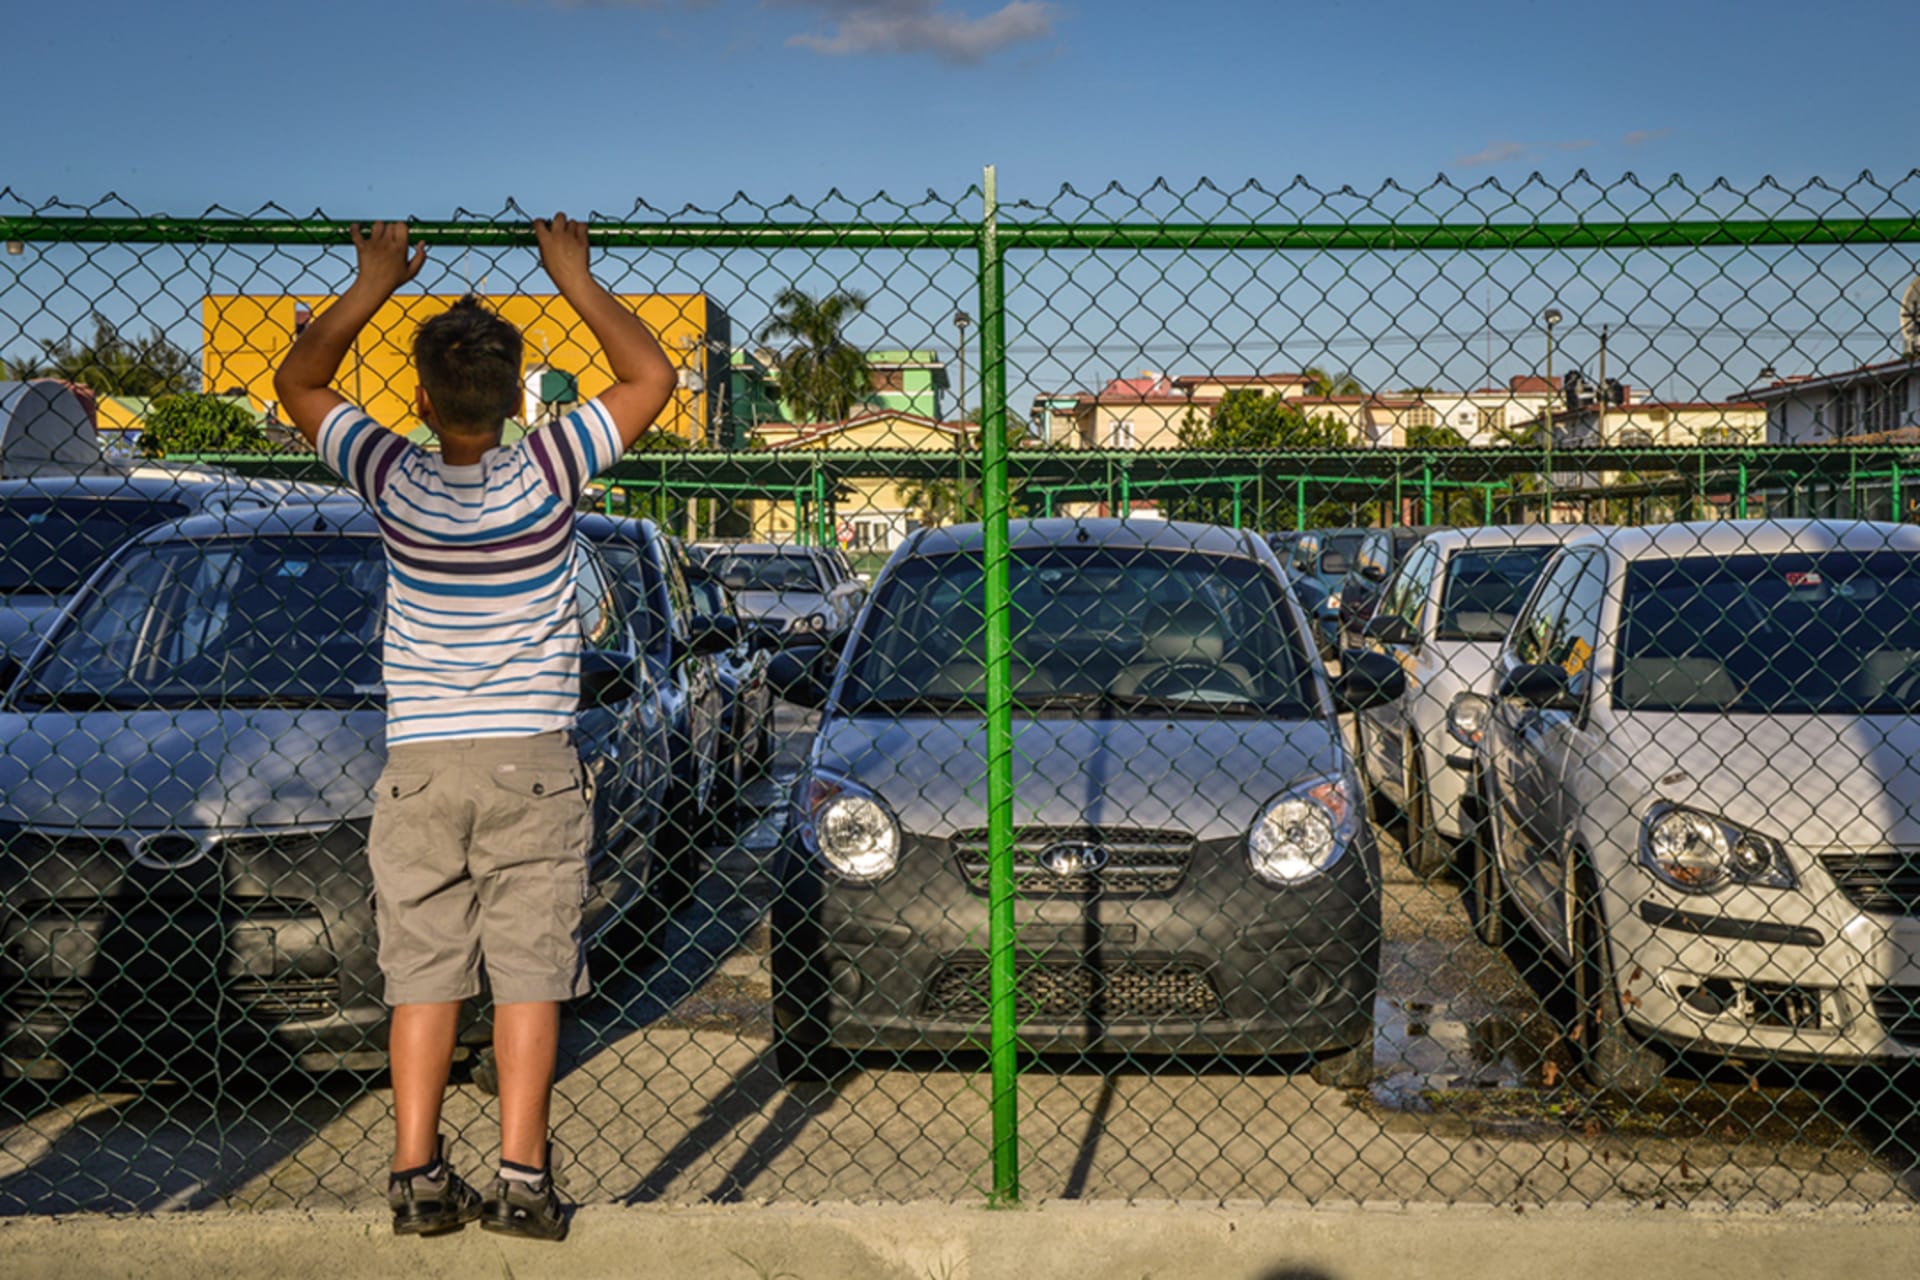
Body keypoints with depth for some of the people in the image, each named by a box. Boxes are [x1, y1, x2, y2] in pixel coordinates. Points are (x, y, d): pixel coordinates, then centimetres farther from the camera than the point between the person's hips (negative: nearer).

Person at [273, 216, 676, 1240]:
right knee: (530, 968, 1)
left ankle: (417, 1175, 6)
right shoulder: (544, 475, -8)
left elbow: (297, 384, 13)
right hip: (530, 760, -1)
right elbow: (650, 378, 5)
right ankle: (520, 1176, 0)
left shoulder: (396, 483, -4)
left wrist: (372, 287, 13)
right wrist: (576, 281, 8)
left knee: (424, 971, 7)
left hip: (419, 764, 1)